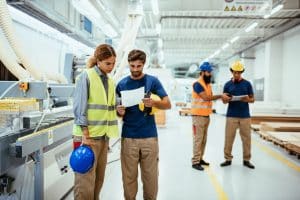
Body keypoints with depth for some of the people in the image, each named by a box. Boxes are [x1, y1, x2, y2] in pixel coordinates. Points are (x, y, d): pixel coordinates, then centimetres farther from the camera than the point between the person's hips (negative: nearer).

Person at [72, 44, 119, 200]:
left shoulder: (110, 81, 14)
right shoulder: (86, 76, -7)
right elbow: (79, 107, -11)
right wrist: (85, 134, -15)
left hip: (103, 136, 7)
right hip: (88, 135, -7)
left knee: (98, 179, 13)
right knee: (85, 181, -2)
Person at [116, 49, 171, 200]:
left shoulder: (152, 81, 0)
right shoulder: (122, 84, 5)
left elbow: (167, 104, -2)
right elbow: (118, 109, 12)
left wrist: (153, 103, -23)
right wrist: (119, 112, -12)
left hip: (149, 137, -1)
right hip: (128, 137, 1)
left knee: (150, 175, 10)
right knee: (129, 176, 9)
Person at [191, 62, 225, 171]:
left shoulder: (208, 84, 15)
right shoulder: (197, 84, -13)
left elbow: (210, 97, 12)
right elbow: (206, 97, -21)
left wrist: (221, 97, -3)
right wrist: (220, 96, -16)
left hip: (206, 115, 9)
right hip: (198, 116, -9)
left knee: (203, 139, 12)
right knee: (198, 139, -6)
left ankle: (200, 159, 22)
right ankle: (195, 162, 0)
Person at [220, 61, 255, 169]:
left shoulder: (247, 84, 5)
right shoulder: (228, 84, 6)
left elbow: (253, 99, 6)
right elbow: (224, 101, 9)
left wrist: (247, 99, -16)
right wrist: (227, 99, -15)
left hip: (245, 116, 0)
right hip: (231, 116, 0)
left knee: (246, 138, 4)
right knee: (229, 138, 1)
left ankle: (246, 160, 17)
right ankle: (228, 159, 13)